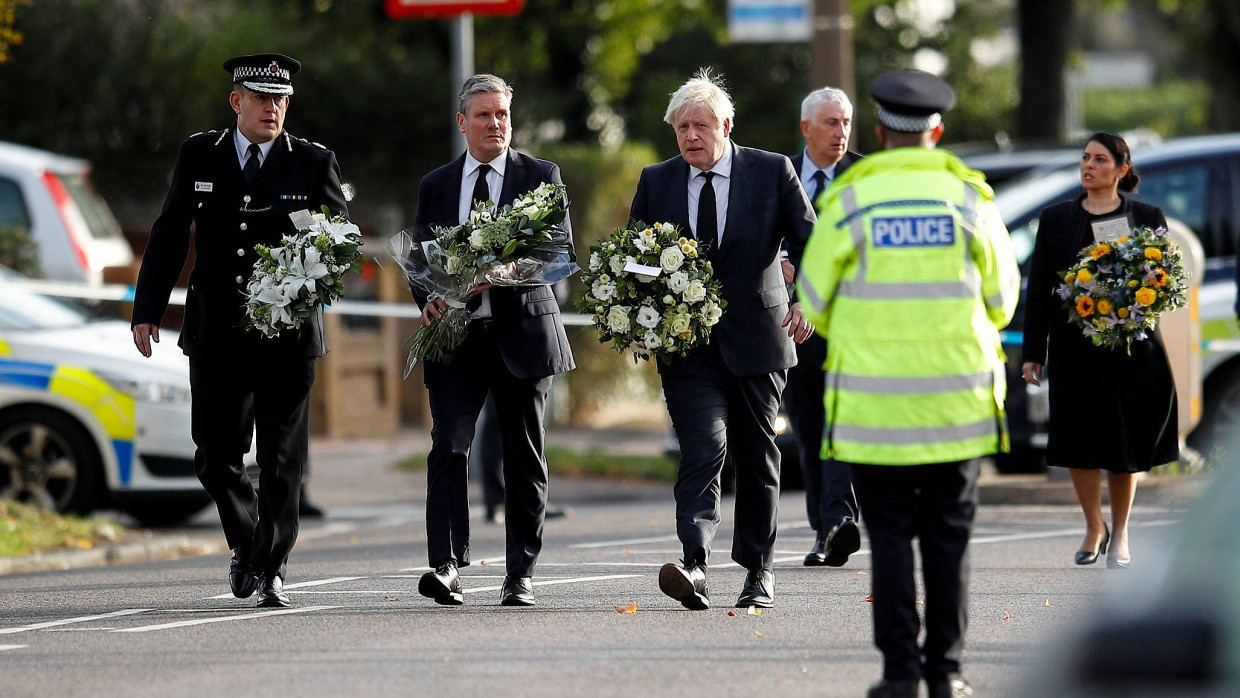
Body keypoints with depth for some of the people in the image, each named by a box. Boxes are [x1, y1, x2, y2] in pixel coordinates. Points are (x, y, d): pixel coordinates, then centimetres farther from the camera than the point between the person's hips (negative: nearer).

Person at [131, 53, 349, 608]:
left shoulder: (314, 163, 2)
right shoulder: (198, 155, 6)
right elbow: (170, 235, 7)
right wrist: (148, 310, 1)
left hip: (288, 335, -2)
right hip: (216, 334, 2)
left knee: (282, 460, -3)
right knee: (216, 457, 6)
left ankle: (270, 571, 2)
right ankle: (245, 543, 30)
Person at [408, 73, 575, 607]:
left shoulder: (542, 177, 4)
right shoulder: (435, 186, 12)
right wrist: (428, 299, -8)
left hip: (522, 329, -1)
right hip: (456, 338, 1)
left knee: (524, 459, 4)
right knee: (449, 447, -14)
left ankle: (519, 576, 12)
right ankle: (447, 567, -20)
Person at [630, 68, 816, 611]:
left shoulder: (773, 172, 1)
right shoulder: (656, 182, 7)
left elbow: (808, 240, -2)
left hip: (756, 338, 0)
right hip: (686, 341, 0)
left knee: (756, 458, 8)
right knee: (702, 450, -16)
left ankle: (758, 571, 22)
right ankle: (694, 566, -28)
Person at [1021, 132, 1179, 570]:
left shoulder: (1147, 218, 5)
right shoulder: (1056, 219, 8)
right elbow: (1038, 288, 7)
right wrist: (1032, 351, 2)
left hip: (1130, 348, -1)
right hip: (1073, 348, 1)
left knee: (1125, 443, 3)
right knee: (1077, 440, -3)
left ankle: (1120, 533, 18)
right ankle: (1094, 528, 17)